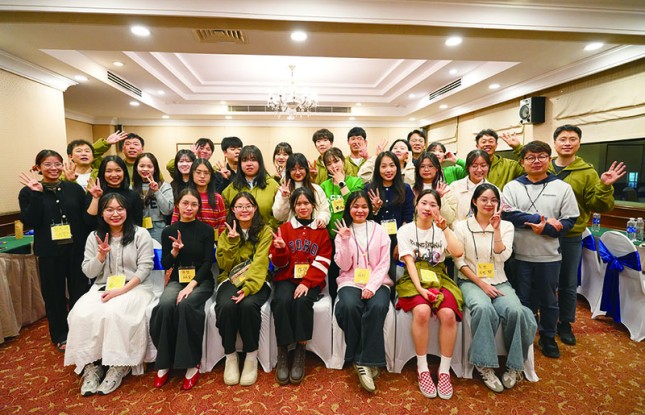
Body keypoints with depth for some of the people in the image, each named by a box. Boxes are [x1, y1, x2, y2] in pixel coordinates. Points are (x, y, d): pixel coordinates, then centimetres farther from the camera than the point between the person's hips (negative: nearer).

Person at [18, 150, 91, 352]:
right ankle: (60, 336, 28)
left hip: (76, 249, 1)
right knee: (54, 293, 10)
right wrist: (36, 194, -18)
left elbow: (86, 217, 4)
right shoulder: (28, 192, 1)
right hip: (49, 252, -1)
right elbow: (30, 222, -12)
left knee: (80, 290, 8)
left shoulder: (74, 188, 4)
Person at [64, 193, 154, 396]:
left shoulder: (140, 234, -2)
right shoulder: (94, 237, 10)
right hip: (103, 288, 4)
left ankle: (118, 366, -18)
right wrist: (102, 254, -11)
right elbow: (88, 272, 8)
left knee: (113, 313, -32)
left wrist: (120, 290, -18)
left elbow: (144, 268, -8)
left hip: (134, 287, -4)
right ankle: (90, 366, -12)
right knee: (81, 314, -24)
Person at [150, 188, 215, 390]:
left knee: (185, 305, -33)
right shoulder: (168, 232, 7)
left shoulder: (206, 230, 0)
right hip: (176, 280, 2)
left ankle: (192, 364, -19)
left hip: (201, 280, -2)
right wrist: (175, 250, -14)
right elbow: (165, 264, 7)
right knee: (165, 306, -30)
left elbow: (208, 262, -6)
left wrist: (191, 285, -18)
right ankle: (164, 363, -12)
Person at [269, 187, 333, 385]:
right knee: (282, 301, -29)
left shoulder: (321, 231, 6)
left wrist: (307, 282, -16)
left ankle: (300, 352, -14)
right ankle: (282, 354, -15)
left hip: (311, 281, -1)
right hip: (286, 278, 1)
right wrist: (281, 249, -17)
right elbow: (279, 263, 5)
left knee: (302, 302, -31)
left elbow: (323, 263, -2)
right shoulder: (284, 228, 8)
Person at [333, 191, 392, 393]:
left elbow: (384, 263, 1)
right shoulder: (343, 232, 9)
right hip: (350, 282, 0)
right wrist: (346, 240, -14)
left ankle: (365, 361, -18)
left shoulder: (379, 231, 9)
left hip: (376, 282, 0)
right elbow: (343, 265, -1)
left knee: (378, 307, -32)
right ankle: (366, 362, -13)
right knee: (350, 307, -31)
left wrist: (372, 286, -13)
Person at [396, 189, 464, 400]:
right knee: (422, 311, -32)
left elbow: (458, 253, -7)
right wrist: (419, 287, -20)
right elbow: (409, 262, -7)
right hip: (413, 280, -2)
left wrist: (445, 228, -13)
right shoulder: (405, 230, 3)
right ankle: (422, 369, -14)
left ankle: (444, 371, -11)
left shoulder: (441, 230, 10)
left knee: (448, 314, -27)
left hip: (439, 279, 2)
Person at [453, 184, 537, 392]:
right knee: (484, 309, -34)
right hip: (471, 282, -2)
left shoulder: (506, 226, 9)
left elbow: (502, 256, -7)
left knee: (515, 311, -29)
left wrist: (496, 229, -13)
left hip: (499, 282, 2)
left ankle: (514, 366, -7)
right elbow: (460, 262, -2)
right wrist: (481, 284, -11)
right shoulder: (462, 227, 2)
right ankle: (485, 366, -19)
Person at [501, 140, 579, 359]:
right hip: (520, 254, 0)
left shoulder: (562, 187, 2)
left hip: (550, 256, 1)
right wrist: (542, 219, -17)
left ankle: (548, 337, 36)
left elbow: (569, 220, -2)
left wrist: (545, 228, -19)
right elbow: (506, 213, -14)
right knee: (523, 299, 13)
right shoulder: (512, 186, 0)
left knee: (549, 300, 15)